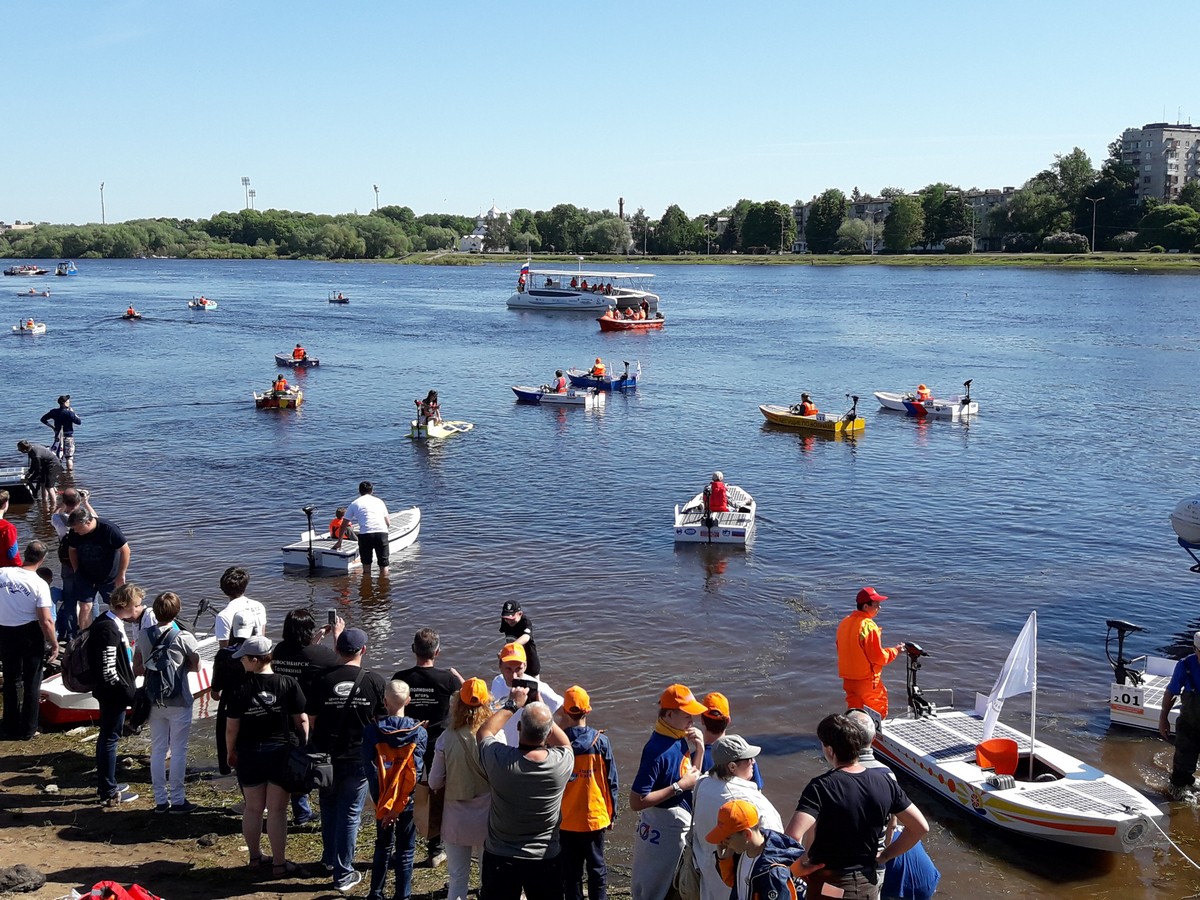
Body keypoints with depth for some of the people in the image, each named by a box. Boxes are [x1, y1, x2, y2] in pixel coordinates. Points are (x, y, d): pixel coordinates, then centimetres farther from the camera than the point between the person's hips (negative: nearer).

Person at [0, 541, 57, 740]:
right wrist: (54, 644, -8)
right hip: (30, 634, -3)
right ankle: (28, 729, 17)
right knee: (31, 682, 12)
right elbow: (46, 621, -19)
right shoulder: (39, 584, -19)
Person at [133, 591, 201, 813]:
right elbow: (197, 666, -4)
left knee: (157, 750, 11)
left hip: (154, 701, 4)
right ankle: (177, 799, 8)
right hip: (179, 702, -4)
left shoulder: (143, 636, -1)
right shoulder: (184, 637, -13)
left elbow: (137, 669, 4)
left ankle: (160, 799, 17)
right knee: (178, 750, 4)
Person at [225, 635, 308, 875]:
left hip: (250, 755, 1)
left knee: (253, 808, 16)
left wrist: (231, 752, 11)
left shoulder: (241, 689, -10)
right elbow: (302, 721, -7)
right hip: (281, 753, -1)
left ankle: (254, 856, 30)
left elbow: (231, 728, -6)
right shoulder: (288, 684, -10)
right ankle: (279, 863, 10)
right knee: (277, 810, 5)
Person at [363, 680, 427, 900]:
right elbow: (418, 770, -15)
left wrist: (382, 803, -8)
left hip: (383, 801, 1)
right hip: (409, 800, -1)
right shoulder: (419, 732, -9)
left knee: (383, 847, 18)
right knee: (405, 851, 9)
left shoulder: (371, 731, -9)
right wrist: (400, 803, -14)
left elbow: (370, 769, -11)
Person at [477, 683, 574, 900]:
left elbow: (484, 732, 0)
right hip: (546, 858, 1)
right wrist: (540, 707, 8)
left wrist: (511, 705, 6)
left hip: (500, 858, -1)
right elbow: (564, 743, 7)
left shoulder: (500, 760, -24)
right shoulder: (562, 763, -20)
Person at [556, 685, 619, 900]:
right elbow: (612, 781, -2)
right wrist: (612, 813, 9)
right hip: (595, 817, 1)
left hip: (565, 819, 0)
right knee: (597, 867, 12)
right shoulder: (601, 741, -9)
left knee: (571, 870, 9)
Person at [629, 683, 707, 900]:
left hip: (681, 827, 9)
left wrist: (699, 749, -4)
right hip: (662, 832, -9)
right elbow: (636, 801, -28)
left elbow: (692, 777, 13)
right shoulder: (657, 750, -27)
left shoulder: (681, 739, -1)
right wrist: (679, 787, -26)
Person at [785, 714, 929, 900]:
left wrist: (802, 863, -15)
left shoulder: (821, 787, -22)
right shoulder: (885, 781, -6)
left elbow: (792, 837, -34)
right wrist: (885, 856, 6)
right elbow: (921, 827, -1)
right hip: (868, 883, 5)